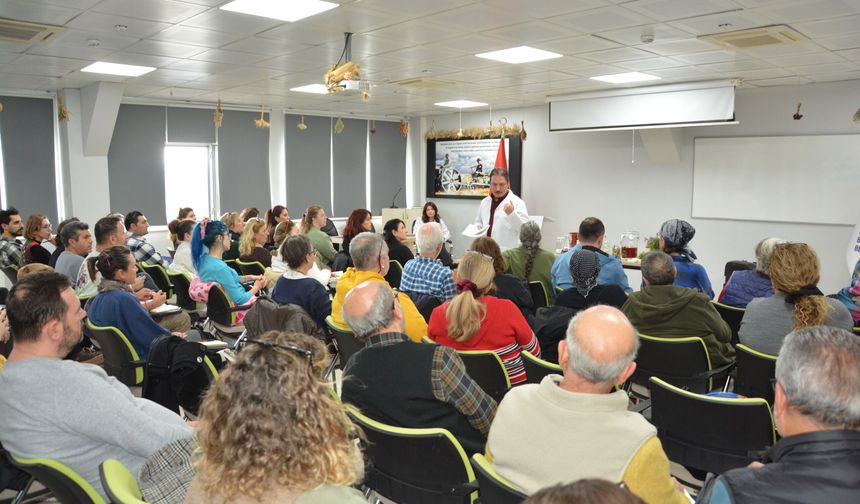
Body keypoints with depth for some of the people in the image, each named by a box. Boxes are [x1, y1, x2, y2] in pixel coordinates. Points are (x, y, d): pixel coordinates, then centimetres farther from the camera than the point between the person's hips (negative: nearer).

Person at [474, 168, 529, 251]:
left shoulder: (517, 203, -5)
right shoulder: (485, 202, 15)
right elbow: (478, 221, 28)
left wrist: (512, 213, -28)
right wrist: (478, 226, 5)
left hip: (507, 253, -5)